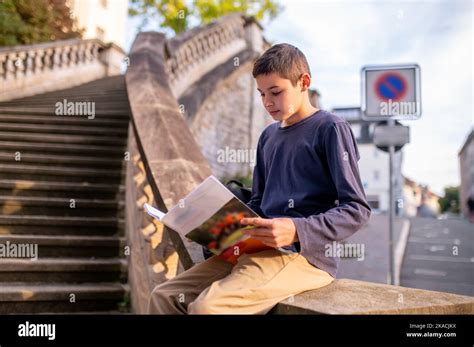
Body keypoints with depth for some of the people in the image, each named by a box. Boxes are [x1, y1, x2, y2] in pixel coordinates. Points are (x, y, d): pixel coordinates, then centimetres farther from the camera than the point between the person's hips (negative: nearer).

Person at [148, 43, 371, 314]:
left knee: (206, 307, -29)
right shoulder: (268, 136, 18)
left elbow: (357, 209, -10)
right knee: (164, 296, -6)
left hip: (306, 256, -7)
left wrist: (297, 230, -24)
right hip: (257, 250, 7)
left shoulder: (331, 129, -4)